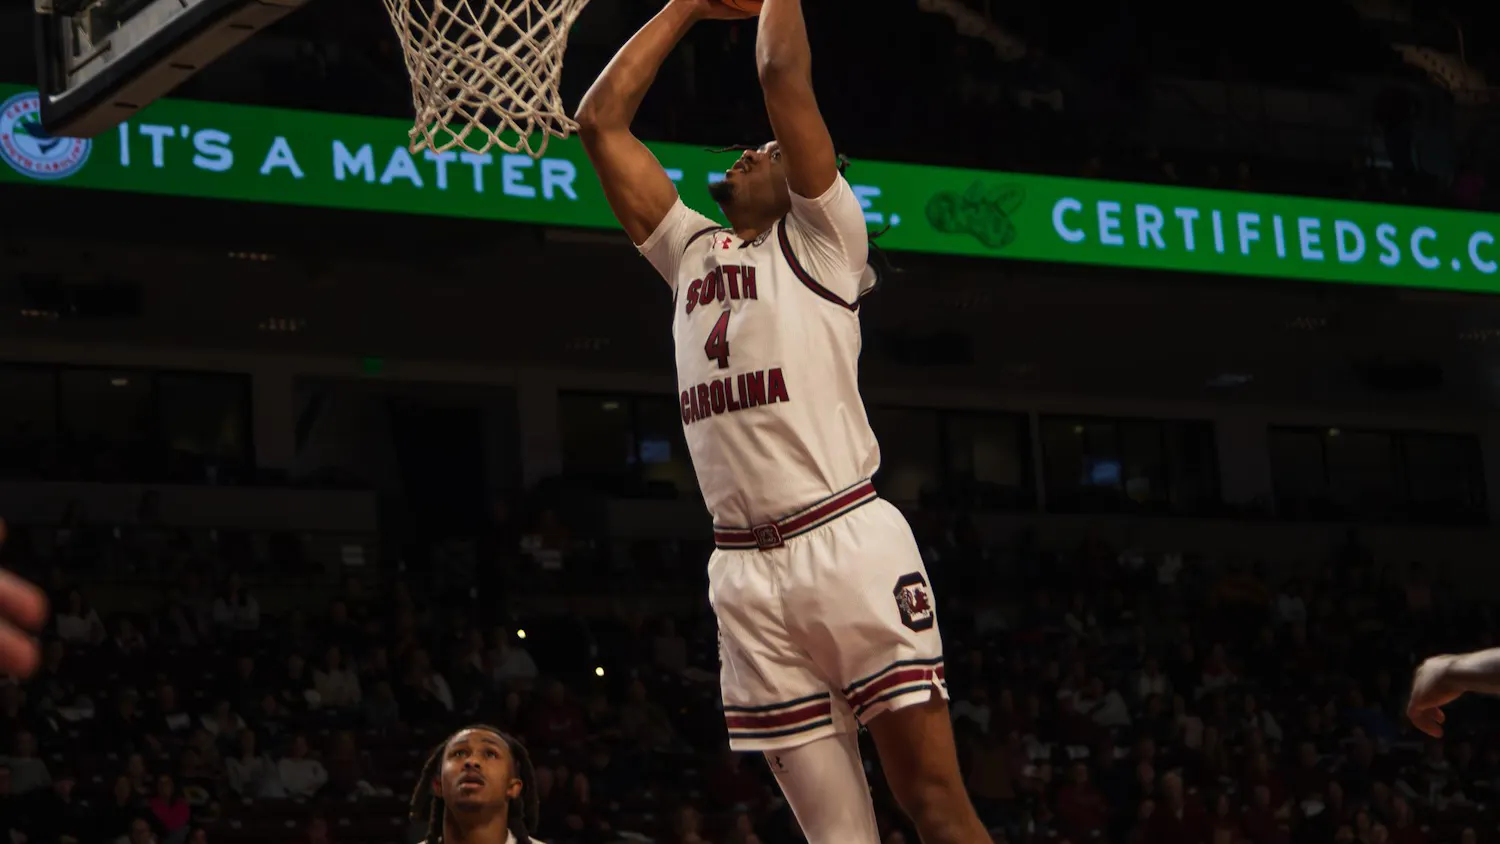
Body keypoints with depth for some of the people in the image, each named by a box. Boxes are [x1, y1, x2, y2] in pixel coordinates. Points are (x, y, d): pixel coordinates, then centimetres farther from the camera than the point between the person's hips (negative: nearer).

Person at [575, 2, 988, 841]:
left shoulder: (821, 236, 7)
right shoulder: (693, 251, 23)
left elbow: (784, 72, -2)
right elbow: (602, 120, 22)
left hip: (847, 544, -5)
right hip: (744, 570, 5)